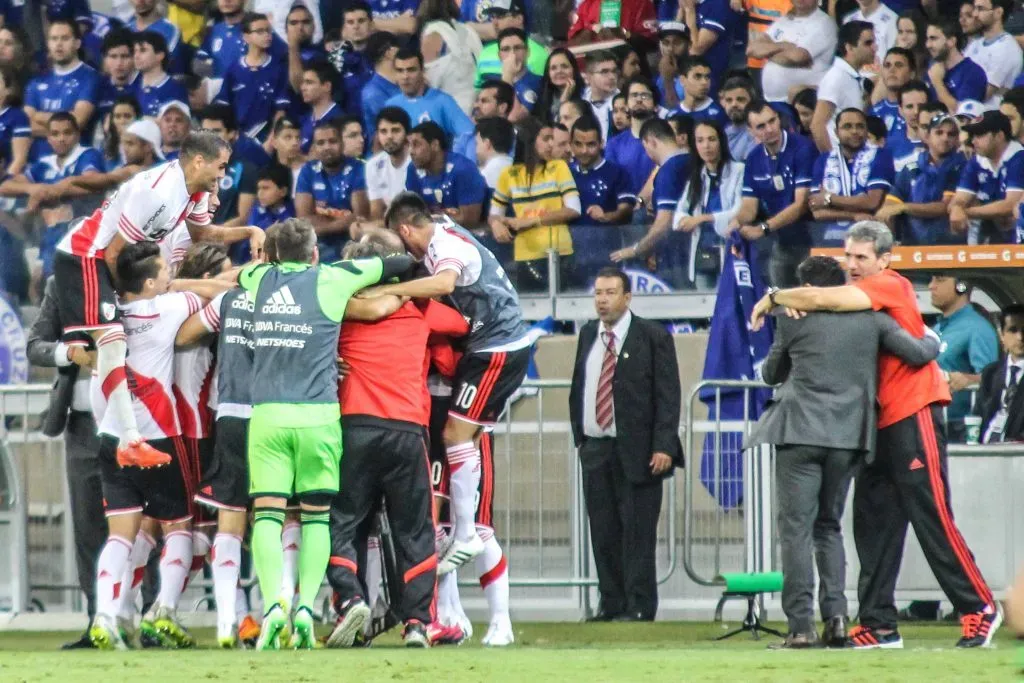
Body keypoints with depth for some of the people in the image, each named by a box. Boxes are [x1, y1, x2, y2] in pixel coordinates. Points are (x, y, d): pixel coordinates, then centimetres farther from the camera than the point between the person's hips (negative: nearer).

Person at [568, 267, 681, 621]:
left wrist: (663, 447, -14)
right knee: (603, 532, 5)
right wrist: (579, 436, 12)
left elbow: (668, 396, -7)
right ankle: (611, 603, 11)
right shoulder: (588, 335, 14)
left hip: (637, 451, -5)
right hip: (595, 449, 5)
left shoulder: (652, 337, -3)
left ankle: (639, 606, -1)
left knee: (638, 532, -5)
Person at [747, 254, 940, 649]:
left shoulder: (794, 320, 2)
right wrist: (935, 343, 25)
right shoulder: (870, 318, 6)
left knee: (796, 528, -2)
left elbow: (771, 374, 15)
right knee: (829, 525, 17)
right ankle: (835, 614, 4)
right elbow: (917, 353, 2)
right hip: (849, 436, 4)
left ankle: (800, 625, -10)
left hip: (801, 433, -4)